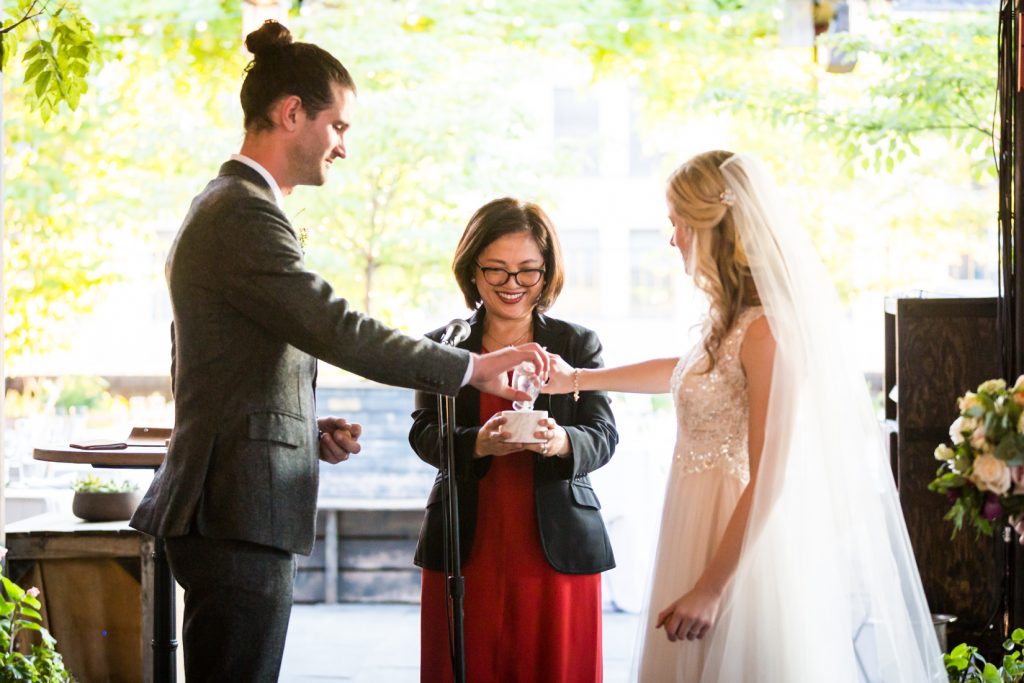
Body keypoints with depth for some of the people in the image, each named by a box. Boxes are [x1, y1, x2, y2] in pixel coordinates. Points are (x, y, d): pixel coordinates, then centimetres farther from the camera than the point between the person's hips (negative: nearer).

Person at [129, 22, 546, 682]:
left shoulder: (227, 206, 20)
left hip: (231, 512, 10)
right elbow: (340, 331, -20)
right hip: (240, 519, -10)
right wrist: (474, 366, -14)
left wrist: (309, 429, 11)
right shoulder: (244, 214, -14)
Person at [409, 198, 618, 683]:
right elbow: (424, 434, -3)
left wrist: (562, 442, -24)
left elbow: (604, 437, -1)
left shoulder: (578, 344, 8)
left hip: (559, 548, 0)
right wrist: (478, 444, -24)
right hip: (466, 550, 0)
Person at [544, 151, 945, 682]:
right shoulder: (733, 319, 6)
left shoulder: (766, 331, -20)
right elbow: (687, 372, 28)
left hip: (743, 549, -8)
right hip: (706, 530, 8)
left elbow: (768, 481, -22)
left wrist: (711, 588, -20)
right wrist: (577, 378, 31)